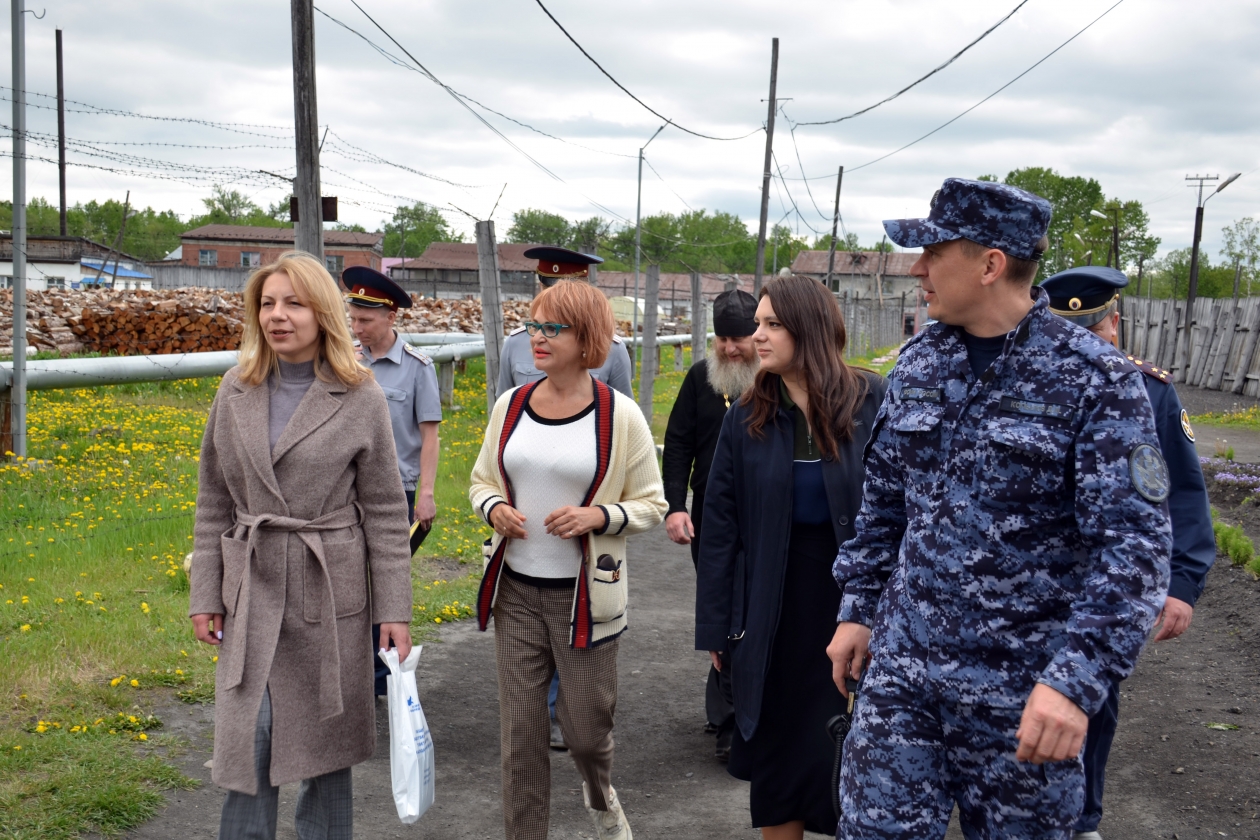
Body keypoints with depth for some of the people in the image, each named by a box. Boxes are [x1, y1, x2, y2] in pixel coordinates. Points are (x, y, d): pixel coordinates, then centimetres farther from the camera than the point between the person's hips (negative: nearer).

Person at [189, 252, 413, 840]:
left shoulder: (360, 400, -5)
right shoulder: (236, 391, 4)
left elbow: (385, 512, -4)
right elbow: (214, 502, 8)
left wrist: (394, 609, -6)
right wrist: (205, 595, 4)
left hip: (328, 592, -2)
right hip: (251, 591, 2)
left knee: (325, 738, 9)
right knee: (247, 738, 1)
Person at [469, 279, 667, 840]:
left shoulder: (619, 416, -8)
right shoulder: (510, 406, 3)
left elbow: (651, 505, -2)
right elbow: (482, 479, 16)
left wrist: (597, 516, -20)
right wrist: (493, 507, -7)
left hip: (585, 596, -3)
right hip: (515, 589, 3)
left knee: (586, 728, 9)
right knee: (520, 734, 6)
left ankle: (599, 795, 44)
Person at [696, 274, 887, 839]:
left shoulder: (874, 404, -8)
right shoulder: (748, 416, -2)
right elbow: (720, 524, 1)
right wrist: (716, 624, 0)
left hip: (856, 600, -2)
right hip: (774, 612, 2)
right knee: (777, 749, 13)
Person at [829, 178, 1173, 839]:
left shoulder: (1095, 379, -13)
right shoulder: (919, 362, 5)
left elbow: (1133, 543, -18)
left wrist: (1078, 680, -27)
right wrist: (858, 609, 12)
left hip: (1022, 691, -4)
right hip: (901, 667, 4)